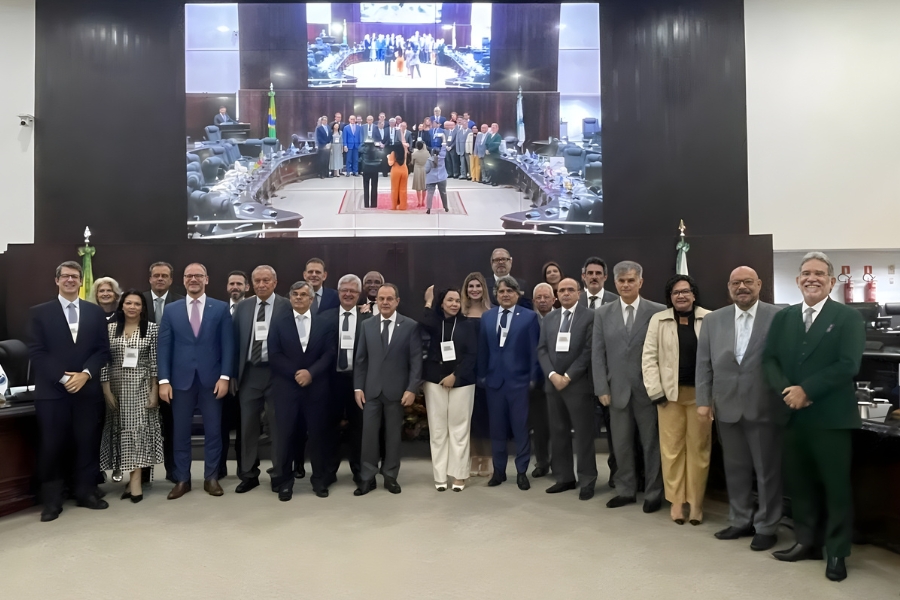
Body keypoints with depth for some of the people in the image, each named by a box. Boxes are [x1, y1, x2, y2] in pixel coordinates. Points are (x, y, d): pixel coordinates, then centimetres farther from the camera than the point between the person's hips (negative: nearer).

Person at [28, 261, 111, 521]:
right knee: (52, 447, 2)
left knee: (88, 443, 7)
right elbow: (36, 352, -4)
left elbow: (103, 350, 5)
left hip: (88, 389, 2)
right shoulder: (40, 312, 3)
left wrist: (85, 374, -11)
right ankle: (52, 501, 13)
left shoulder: (95, 312, 9)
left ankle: (86, 492, 20)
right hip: (51, 390, -2)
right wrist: (63, 377, -12)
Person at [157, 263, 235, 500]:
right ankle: (182, 479, 21)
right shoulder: (171, 310, 7)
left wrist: (225, 376, -8)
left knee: (213, 430, 7)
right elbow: (164, 347, 3)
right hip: (181, 380, 1)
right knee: (181, 432, 9)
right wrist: (164, 380, -5)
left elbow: (227, 345, 0)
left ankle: (211, 478, 19)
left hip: (211, 379, -1)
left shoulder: (221, 308, 3)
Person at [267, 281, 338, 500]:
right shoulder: (279, 323, 6)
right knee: (286, 434, 3)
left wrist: (311, 372, -14)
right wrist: (295, 373, -13)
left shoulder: (326, 322, 6)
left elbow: (330, 353, -1)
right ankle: (284, 481, 15)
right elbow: (274, 355, -1)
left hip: (317, 387, 0)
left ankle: (320, 480, 19)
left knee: (319, 433, 6)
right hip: (287, 387, 0)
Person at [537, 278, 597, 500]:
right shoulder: (548, 319, 13)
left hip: (578, 384, -5)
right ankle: (564, 478, 20)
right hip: (553, 383, 5)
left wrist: (568, 376, -13)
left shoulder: (589, 316, -3)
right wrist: (552, 375, -8)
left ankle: (587, 481, 11)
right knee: (558, 433, 10)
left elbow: (589, 350, -10)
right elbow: (542, 350, 8)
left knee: (583, 434, 1)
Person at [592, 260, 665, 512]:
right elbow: (597, 353, 3)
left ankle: (653, 493, 23)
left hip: (648, 389, -2)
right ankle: (626, 490, 25)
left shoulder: (658, 312, -3)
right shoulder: (602, 313, 5)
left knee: (651, 444, 9)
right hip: (617, 389, 2)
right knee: (621, 444, 10)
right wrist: (602, 388, -3)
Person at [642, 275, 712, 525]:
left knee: (698, 448, 6)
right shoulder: (658, 320, 4)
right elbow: (649, 357, 2)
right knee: (672, 448, 6)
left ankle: (695, 502, 18)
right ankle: (676, 500, 18)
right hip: (670, 393, 1)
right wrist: (656, 392, -5)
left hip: (700, 393, -1)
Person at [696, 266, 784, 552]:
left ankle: (766, 527, 23)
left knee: (767, 470, 8)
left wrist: (786, 399, -8)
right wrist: (704, 400, 3)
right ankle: (741, 521, 29)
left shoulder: (779, 317, -4)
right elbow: (704, 363, 7)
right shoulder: (713, 320, 7)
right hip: (727, 407, 4)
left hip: (765, 407, -3)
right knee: (735, 468, 14)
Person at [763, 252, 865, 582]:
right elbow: (769, 359, 4)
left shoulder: (848, 317, -3)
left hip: (831, 417, -4)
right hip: (793, 416, 4)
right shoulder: (783, 317, 10)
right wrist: (787, 391, -14)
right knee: (798, 483, 13)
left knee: (836, 486, 6)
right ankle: (807, 541, 29)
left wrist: (806, 391, -19)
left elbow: (848, 365, -14)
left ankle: (837, 552, 21)